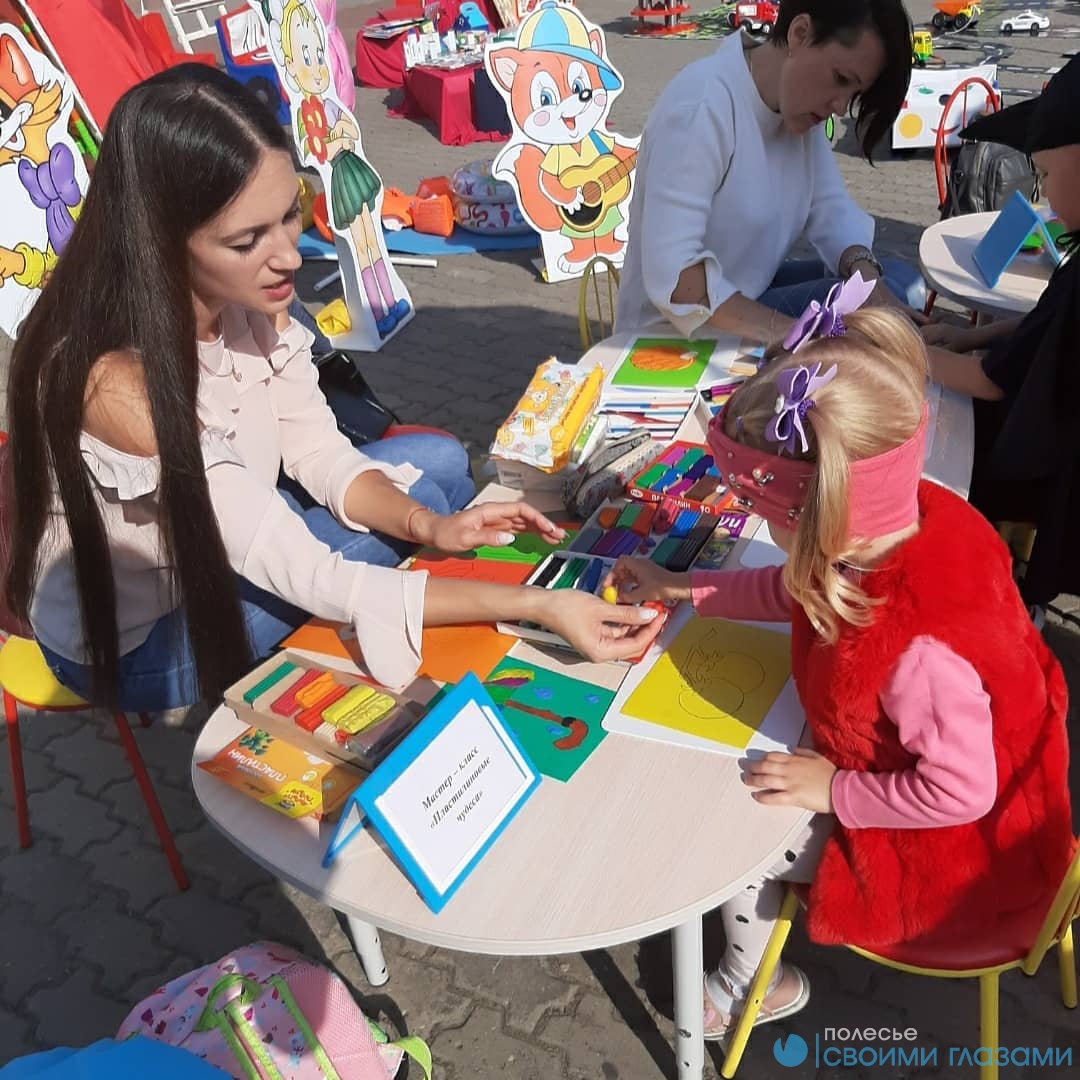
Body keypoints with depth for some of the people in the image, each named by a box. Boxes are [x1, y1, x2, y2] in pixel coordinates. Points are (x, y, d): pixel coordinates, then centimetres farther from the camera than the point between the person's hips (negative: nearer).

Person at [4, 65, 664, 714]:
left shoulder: (245, 295, -17)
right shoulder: (116, 380, -37)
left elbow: (319, 453, -7)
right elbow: (305, 576, -36)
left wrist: (428, 526, -26)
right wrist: (532, 605, -40)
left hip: (224, 549, 6)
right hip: (133, 638, -6)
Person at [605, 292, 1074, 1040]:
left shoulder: (920, 648, -44)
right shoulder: (908, 519, -20)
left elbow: (957, 791, -31)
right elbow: (803, 589, -1)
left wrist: (834, 791, -19)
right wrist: (684, 589, 0)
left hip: (940, 841, -8)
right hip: (910, 752, 8)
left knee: (723, 835, 2)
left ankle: (753, 983, 32)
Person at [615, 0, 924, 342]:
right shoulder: (701, 107, -25)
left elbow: (830, 209, -1)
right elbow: (672, 276, -33)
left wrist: (863, 272, -22)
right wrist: (792, 334, -36)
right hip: (677, 334, -8)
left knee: (898, 281, -3)